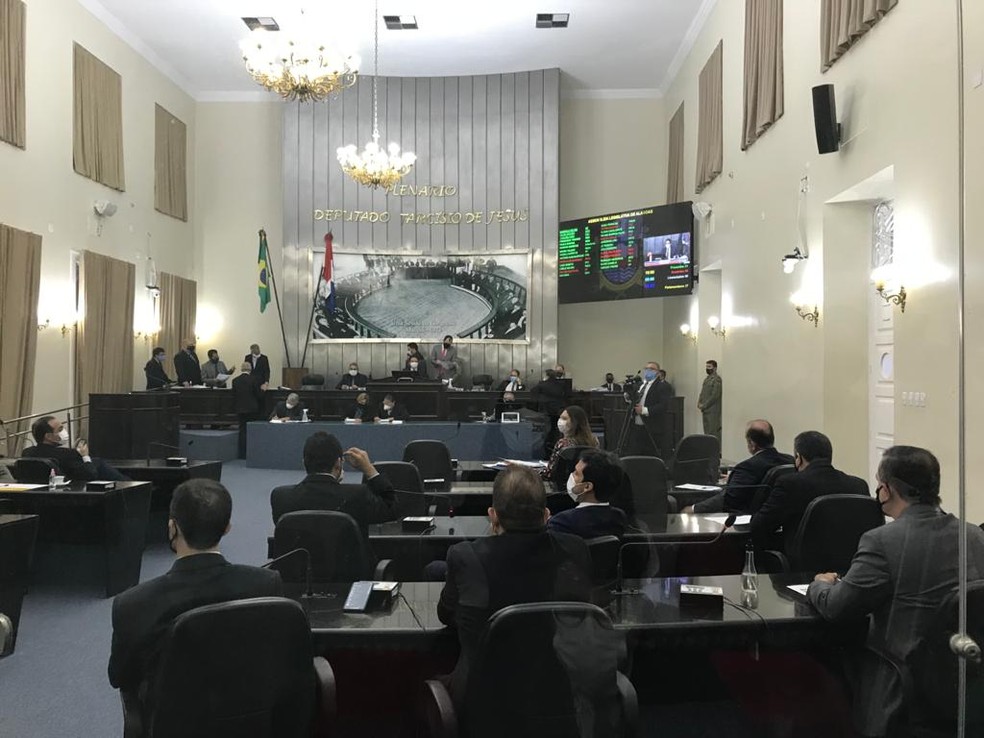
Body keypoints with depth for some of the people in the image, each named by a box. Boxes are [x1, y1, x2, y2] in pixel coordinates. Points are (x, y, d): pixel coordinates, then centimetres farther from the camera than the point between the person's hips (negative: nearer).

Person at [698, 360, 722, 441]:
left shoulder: (717, 379, -11)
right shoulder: (706, 378, 17)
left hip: (713, 410, -9)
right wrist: (699, 403, 6)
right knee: (707, 432, 10)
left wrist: (704, 405, -14)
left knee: (714, 433, -8)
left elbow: (715, 395, -17)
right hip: (705, 410, 9)